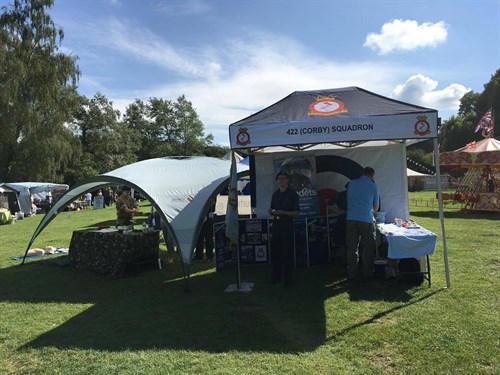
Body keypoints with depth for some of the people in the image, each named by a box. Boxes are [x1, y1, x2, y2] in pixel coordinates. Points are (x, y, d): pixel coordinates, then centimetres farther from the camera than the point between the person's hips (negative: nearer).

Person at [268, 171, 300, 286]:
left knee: (287, 252, -2)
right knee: (275, 251, 9)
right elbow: (271, 209, 21)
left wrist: (283, 212, -20)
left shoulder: (292, 193, -4)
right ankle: (276, 276, 20)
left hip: (287, 225, -5)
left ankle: (288, 278, 8)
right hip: (276, 224, 6)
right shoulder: (275, 194, 12)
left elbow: (297, 212, -8)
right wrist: (271, 211, -3)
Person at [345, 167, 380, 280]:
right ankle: (367, 273, 17)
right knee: (368, 248, 10)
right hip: (366, 220, -2)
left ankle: (352, 274, 10)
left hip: (351, 219, 2)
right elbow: (376, 207, 13)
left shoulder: (351, 184, 8)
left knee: (352, 248, 7)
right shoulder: (373, 187, 3)